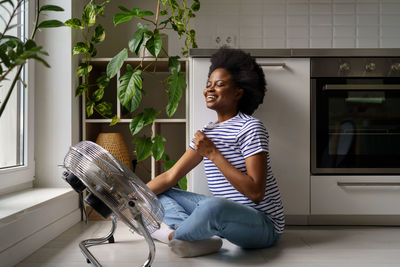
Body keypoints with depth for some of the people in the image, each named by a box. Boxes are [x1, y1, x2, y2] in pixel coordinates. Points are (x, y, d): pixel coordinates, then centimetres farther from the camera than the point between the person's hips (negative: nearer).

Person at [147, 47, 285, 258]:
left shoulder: (250, 128, -13)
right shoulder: (207, 133, 11)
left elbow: (256, 192, -22)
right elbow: (170, 176, 7)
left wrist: (213, 154, -20)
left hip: (263, 223, -8)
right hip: (224, 214, 8)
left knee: (213, 205, -40)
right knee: (161, 194, 6)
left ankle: (174, 235, -9)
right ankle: (202, 236, -19)